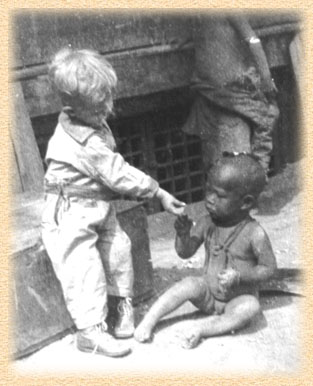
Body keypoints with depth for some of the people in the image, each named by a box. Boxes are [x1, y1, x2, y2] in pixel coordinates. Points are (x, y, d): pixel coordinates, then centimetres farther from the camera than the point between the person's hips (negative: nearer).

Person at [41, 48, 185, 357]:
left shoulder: (91, 123, 0)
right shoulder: (85, 143, -31)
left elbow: (112, 168, 14)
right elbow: (119, 175, -27)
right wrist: (159, 194, -20)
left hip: (97, 208, 9)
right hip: (70, 215, -9)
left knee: (118, 246, 9)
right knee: (85, 268, -8)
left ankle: (122, 302, 26)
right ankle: (91, 330, 1)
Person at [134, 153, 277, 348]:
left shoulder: (255, 233, -19)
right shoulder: (207, 223, -7)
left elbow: (269, 268, -12)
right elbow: (185, 252, -1)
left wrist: (240, 276, -27)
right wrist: (183, 235, -22)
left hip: (239, 298, -3)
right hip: (208, 295, 3)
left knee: (250, 306, -33)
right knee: (190, 284, -26)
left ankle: (201, 327, -27)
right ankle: (148, 321, -21)